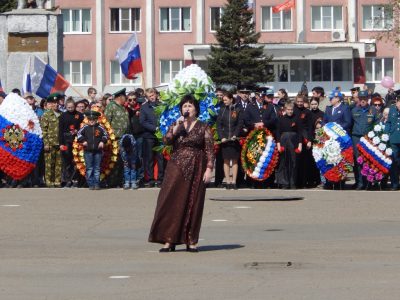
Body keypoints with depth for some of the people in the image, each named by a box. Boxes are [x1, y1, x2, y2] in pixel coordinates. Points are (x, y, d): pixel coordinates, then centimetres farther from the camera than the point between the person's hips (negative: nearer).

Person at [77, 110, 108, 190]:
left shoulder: (100, 128, 3)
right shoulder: (85, 128, 2)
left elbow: (105, 135, 12)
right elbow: (79, 134, 8)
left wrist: (102, 141, -1)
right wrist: (83, 141, -3)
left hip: (98, 151, 0)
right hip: (88, 151, 0)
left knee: (97, 169, 4)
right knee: (89, 169, 1)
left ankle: (97, 184, 7)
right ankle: (91, 184, 3)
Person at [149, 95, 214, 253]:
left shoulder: (203, 128, 5)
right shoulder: (175, 126, 12)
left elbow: (210, 150, 0)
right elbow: (166, 141, -5)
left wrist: (209, 169, -9)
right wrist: (177, 127, -14)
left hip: (196, 169, -1)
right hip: (177, 168, 1)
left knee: (193, 204, -1)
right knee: (172, 203, -6)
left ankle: (191, 241, 5)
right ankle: (169, 240, -5)